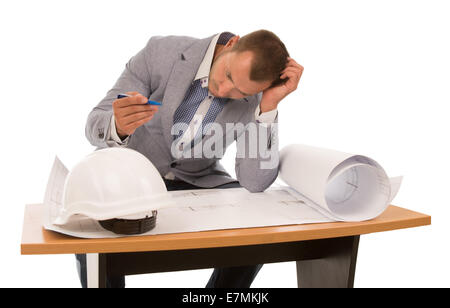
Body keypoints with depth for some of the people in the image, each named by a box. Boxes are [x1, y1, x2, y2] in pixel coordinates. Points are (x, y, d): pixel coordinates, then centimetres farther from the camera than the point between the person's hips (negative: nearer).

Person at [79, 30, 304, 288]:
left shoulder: (258, 97, -15)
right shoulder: (161, 52, -19)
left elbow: (255, 183, -23)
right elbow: (95, 126, -16)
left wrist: (269, 106, -32)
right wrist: (118, 127, -41)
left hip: (197, 180, 2)